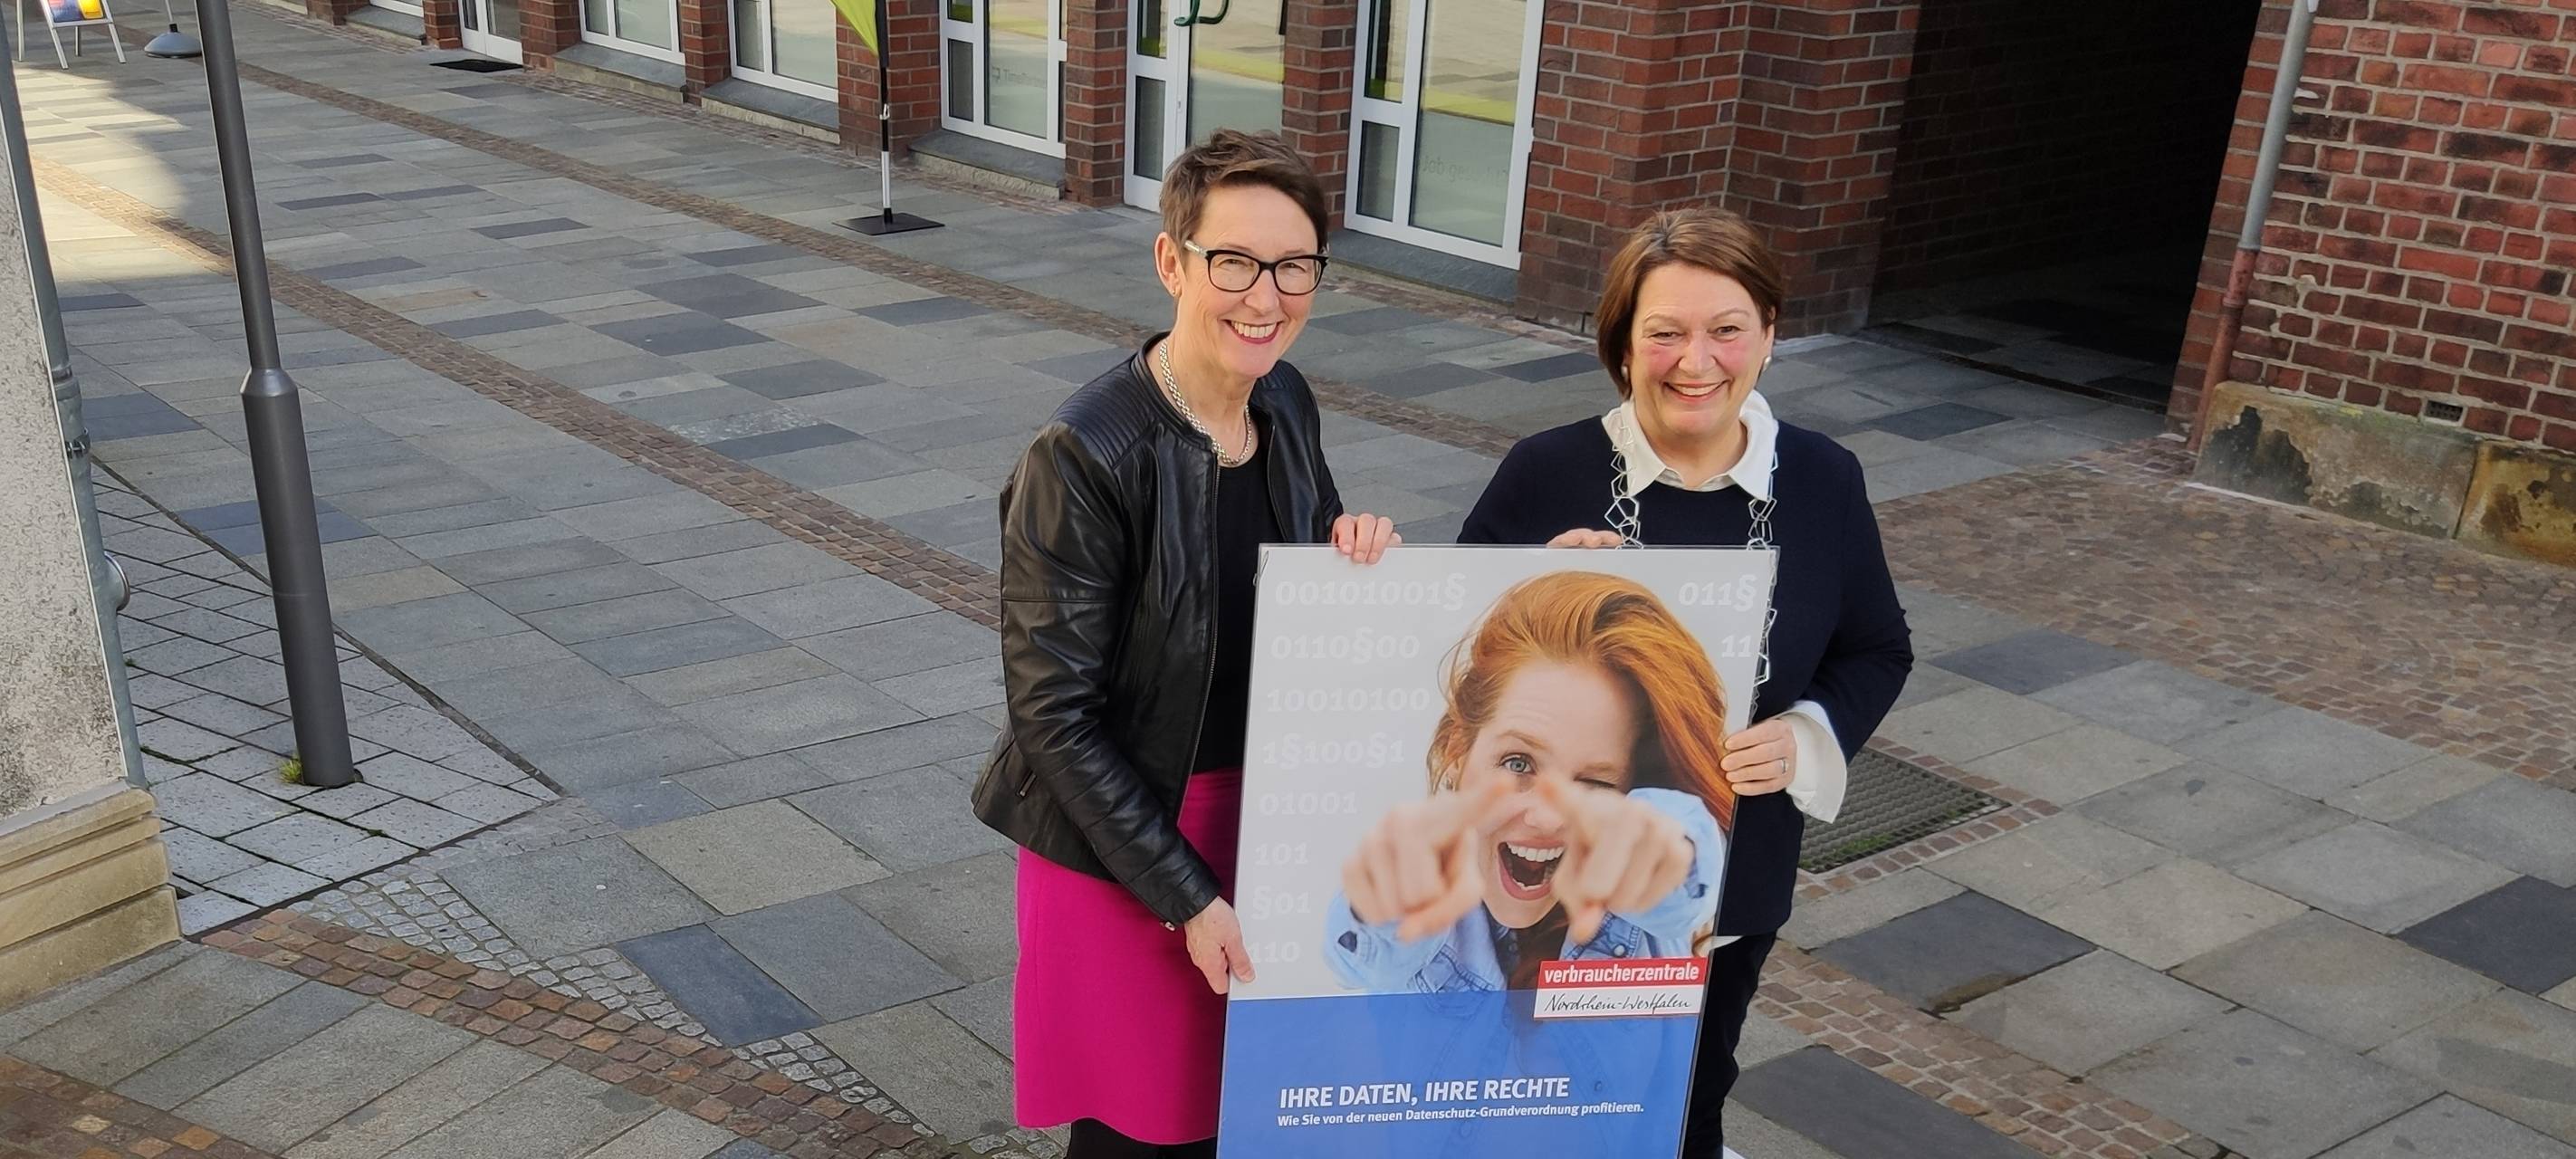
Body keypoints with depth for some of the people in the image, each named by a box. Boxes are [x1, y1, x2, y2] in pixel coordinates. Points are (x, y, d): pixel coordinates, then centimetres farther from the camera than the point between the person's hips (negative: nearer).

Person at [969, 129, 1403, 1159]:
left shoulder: (1286, 404, -3)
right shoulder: (1084, 457, -23)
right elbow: (1053, 710, -19)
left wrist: (1359, 559, -13)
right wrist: (1184, 896, -17)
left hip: (1257, 815, 6)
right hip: (1119, 839, -6)